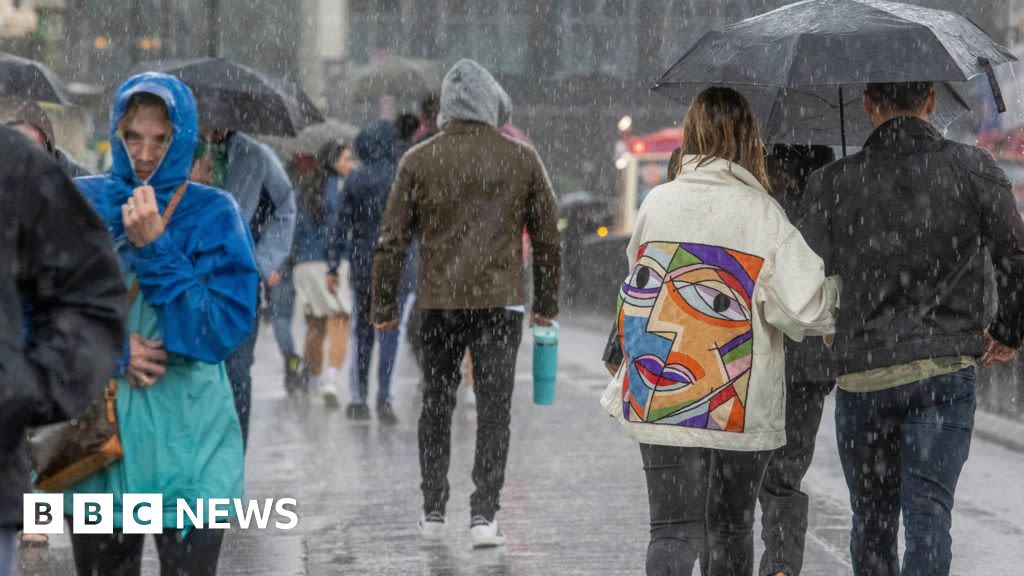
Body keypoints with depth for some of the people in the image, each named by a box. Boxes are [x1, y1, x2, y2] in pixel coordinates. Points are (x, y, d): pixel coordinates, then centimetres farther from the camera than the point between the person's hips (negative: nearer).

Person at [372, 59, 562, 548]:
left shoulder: (419, 160, 0)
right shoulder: (521, 160, 1)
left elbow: (393, 239, 1)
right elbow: (547, 237, 7)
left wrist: (384, 306, 9)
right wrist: (546, 303, 17)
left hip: (439, 303, 1)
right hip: (501, 301, -1)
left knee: (436, 405, 14)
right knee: (494, 408, 1)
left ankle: (433, 511, 18)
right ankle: (483, 513, -6)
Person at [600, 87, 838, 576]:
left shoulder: (657, 203, 0)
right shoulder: (760, 213, -11)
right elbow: (803, 307, -16)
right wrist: (833, 292, 4)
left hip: (658, 402, 1)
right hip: (742, 407, -1)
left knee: (675, 530, 0)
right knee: (731, 527, 17)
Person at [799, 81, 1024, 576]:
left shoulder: (832, 184, -2)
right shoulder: (974, 169, -3)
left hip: (860, 372, 1)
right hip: (945, 368, -1)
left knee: (871, 518, 14)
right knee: (928, 512, -4)